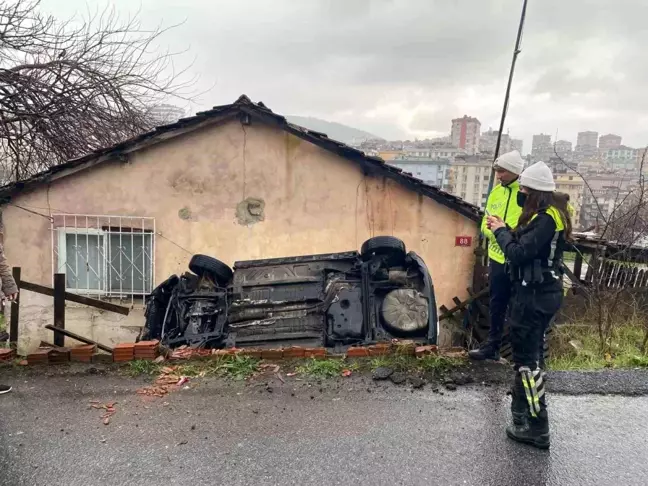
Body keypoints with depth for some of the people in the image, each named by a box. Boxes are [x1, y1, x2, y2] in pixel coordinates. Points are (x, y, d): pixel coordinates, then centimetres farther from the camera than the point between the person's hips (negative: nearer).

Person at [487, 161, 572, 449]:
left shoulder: (546, 219, -21)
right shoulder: (549, 214, 11)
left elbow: (517, 253, -24)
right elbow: (527, 244, 12)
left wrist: (501, 231, -9)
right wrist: (505, 230, 2)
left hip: (536, 295, -11)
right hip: (539, 291, 11)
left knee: (526, 357, -5)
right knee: (524, 351, 22)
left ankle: (538, 430, 3)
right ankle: (521, 408, 39)